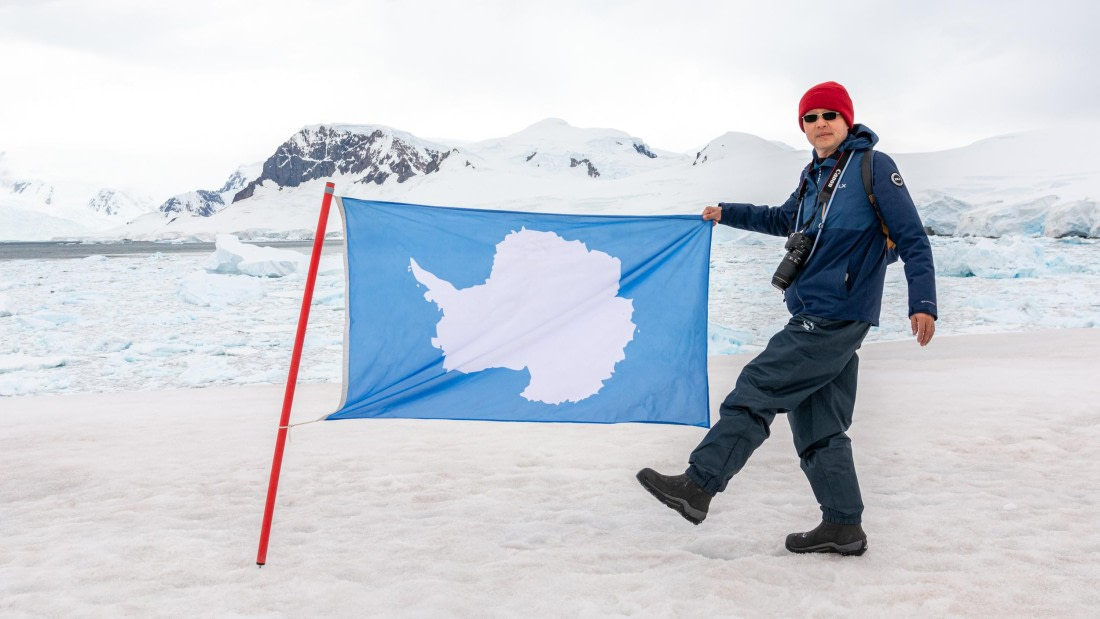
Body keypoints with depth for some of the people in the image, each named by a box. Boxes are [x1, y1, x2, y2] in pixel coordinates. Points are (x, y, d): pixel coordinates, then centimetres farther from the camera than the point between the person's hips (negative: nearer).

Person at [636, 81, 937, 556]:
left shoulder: (873, 166, -6)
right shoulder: (814, 176, 17)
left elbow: (912, 237, -9)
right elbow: (785, 220, 36)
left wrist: (922, 303, -18)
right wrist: (727, 214, 38)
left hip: (836, 318, -9)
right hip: (814, 318, 9)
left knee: (756, 389, -11)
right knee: (818, 428, 9)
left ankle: (699, 485, -7)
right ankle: (843, 526, 17)